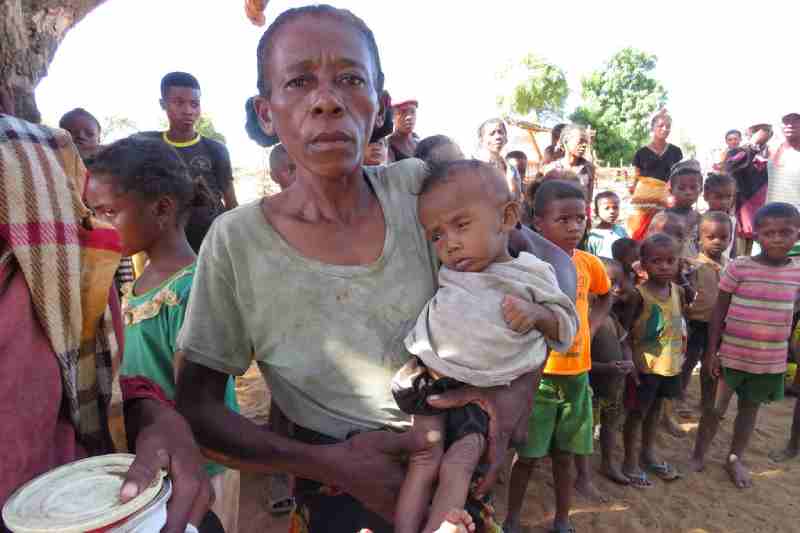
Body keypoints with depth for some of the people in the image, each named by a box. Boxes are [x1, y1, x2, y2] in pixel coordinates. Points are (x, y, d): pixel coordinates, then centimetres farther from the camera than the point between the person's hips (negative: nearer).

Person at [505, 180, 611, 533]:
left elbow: (605, 297, 21)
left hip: (576, 372, 4)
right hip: (536, 373, -4)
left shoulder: (589, 264, 1)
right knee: (527, 455, 8)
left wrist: (591, 326, 8)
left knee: (564, 454, 17)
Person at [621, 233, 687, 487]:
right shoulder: (639, 294, -18)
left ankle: (648, 452, 39)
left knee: (655, 408, 21)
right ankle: (630, 461, 21)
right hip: (645, 365, -6)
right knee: (637, 411, 6)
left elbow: (680, 322, 13)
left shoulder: (678, 291, 0)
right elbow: (624, 330, -16)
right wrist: (629, 363, -20)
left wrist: (681, 351, 10)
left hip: (670, 364, 6)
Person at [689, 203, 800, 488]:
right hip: (731, 354, -3)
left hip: (771, 359, 3)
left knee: (750, 408, 17)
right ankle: (698, 456, 28)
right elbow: (719, 311, -7)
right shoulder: (738, 267, -12)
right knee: (716, 407, 9)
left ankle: (735, 459, 35)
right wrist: (711, 352, -9)